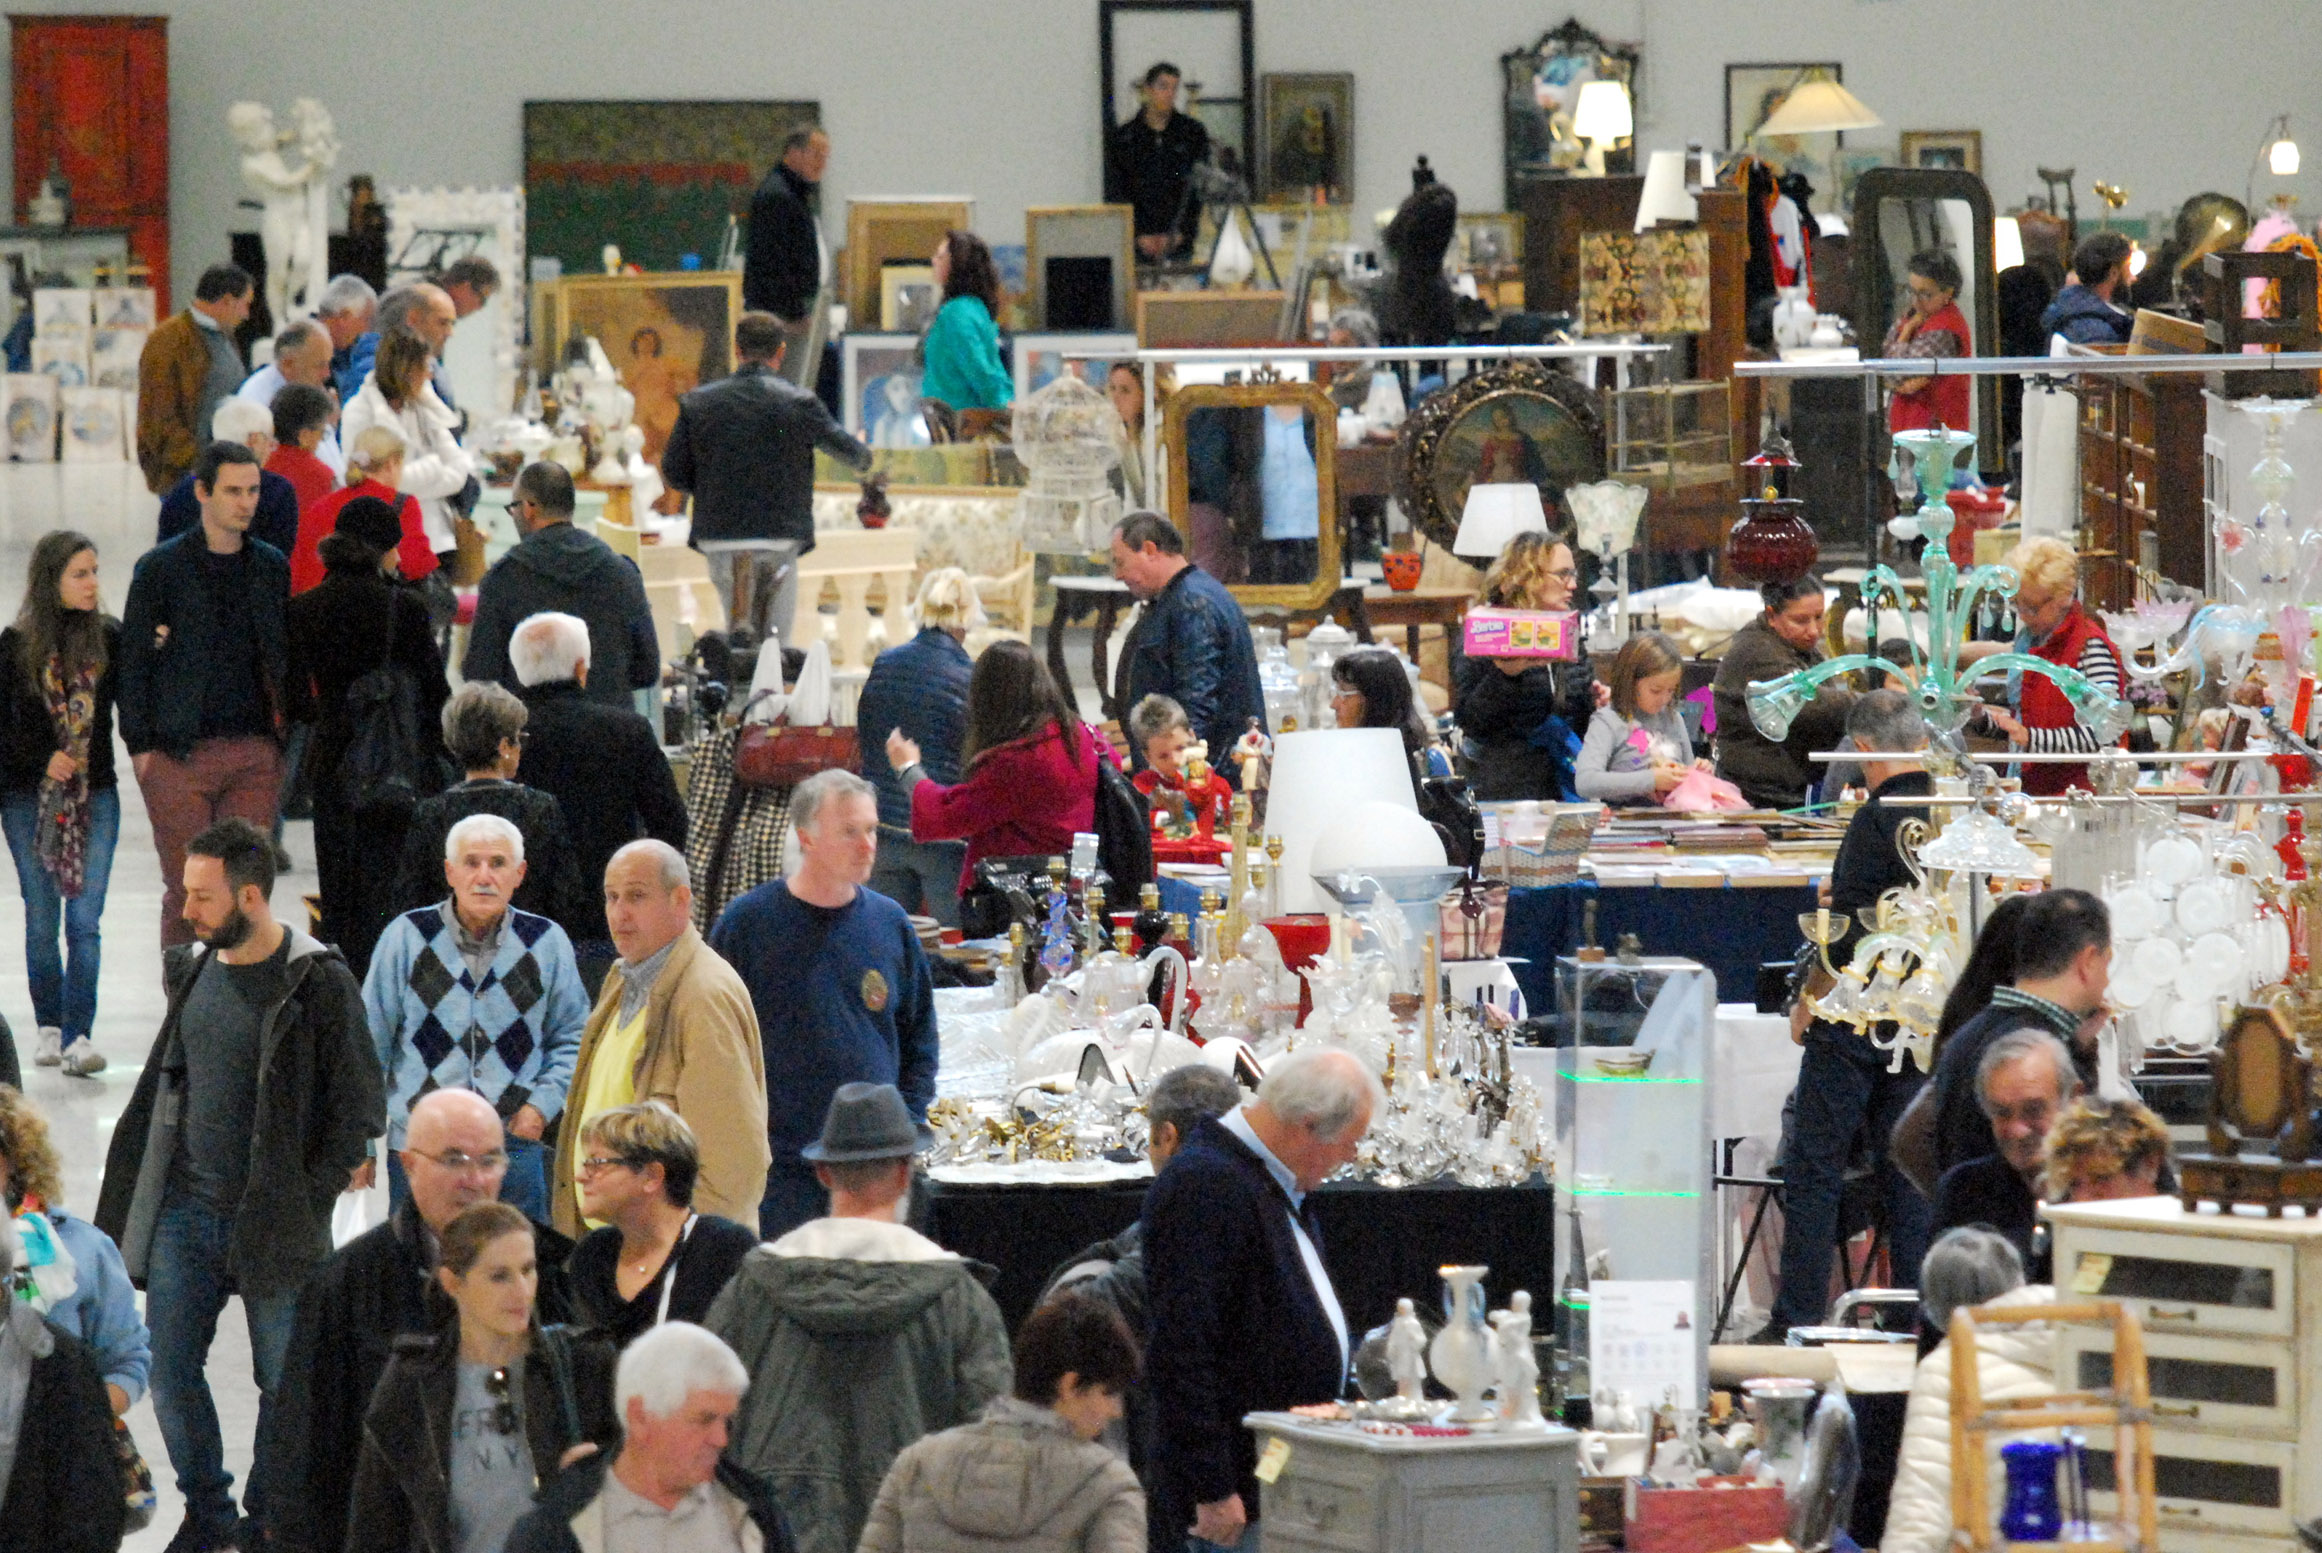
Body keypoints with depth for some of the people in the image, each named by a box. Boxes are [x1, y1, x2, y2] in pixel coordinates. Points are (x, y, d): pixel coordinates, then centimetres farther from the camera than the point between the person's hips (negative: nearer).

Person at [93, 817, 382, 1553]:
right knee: (170, 1369, 3)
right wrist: (128, 1201, 14)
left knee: (283, 1378, 3)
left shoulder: (319, 984, -9)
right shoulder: (190, 971, 9)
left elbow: (358, 1105, -5)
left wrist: (310, 1199, -10)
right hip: (184, 1210, 5)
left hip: (275, 1218, -5)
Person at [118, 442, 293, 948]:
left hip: (256, 751, 3)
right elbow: (133, 660, 2)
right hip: (181, 753, -3)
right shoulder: (161, 568, 1)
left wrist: (286, 729, 4)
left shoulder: (272, 567, 12)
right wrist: (140, 744, -4)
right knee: (186, 890, -2)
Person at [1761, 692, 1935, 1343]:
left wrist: (1807, 1001, -7)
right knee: (1910, 1174, 11)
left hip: (1858, 1022, -6)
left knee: (1814, 1173, 1)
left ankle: (1797, 1321, 2)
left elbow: (1848, 928, -17)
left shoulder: (1879, 822, -16)